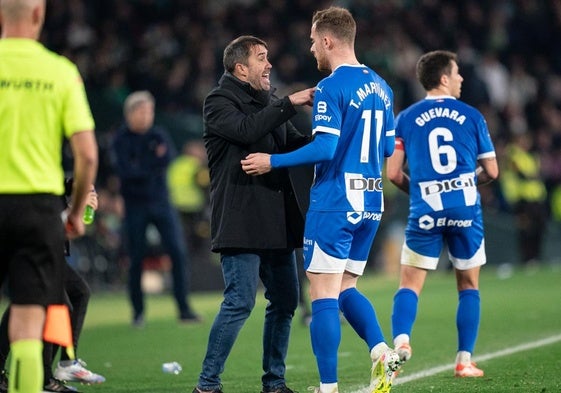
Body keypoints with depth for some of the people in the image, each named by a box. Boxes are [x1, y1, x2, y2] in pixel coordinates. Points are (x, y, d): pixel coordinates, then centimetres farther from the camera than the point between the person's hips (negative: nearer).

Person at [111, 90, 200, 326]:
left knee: (178, 252, -6)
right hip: (136, 207, -3)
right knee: (136, 260, 1)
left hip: (161, 202, 3)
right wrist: (154, 164, -13)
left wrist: (141, 166, -20)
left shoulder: (158, 135, 6)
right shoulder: (122, 140, -5)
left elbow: (169, 156, -12)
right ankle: (138, 311, 14)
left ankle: (183, 308, -1)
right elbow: (125, 171, -18)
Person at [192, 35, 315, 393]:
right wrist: (290, 104, -21)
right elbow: (246, 130, -23)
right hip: (240, 222, -8)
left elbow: (295, 145, 19)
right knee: (240, 302, -12)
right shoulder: (220, 102, -5)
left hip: (277, 222, 8)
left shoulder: (270, 102, 18)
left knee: (285, 301, 8)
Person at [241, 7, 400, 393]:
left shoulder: (331, 87, -13)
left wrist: (272, 162, -10)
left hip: (334, 205, -8)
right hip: (370, 203, 8)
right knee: (346, 289, 17)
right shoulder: (381, 86, 11)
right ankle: (382, 352, -3)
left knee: (323, 295, -3)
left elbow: (324, 148, -20)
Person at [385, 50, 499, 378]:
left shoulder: (406, 118, 4)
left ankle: (401, 340, -21)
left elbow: (394, 173, 2)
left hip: (425, 212, 0)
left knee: (410, 284, 4)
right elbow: (491, 171, 7)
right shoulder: (471, 116, 3)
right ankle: (465, 360, 10)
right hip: (465, 209, 0)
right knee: (469, 286, 12)